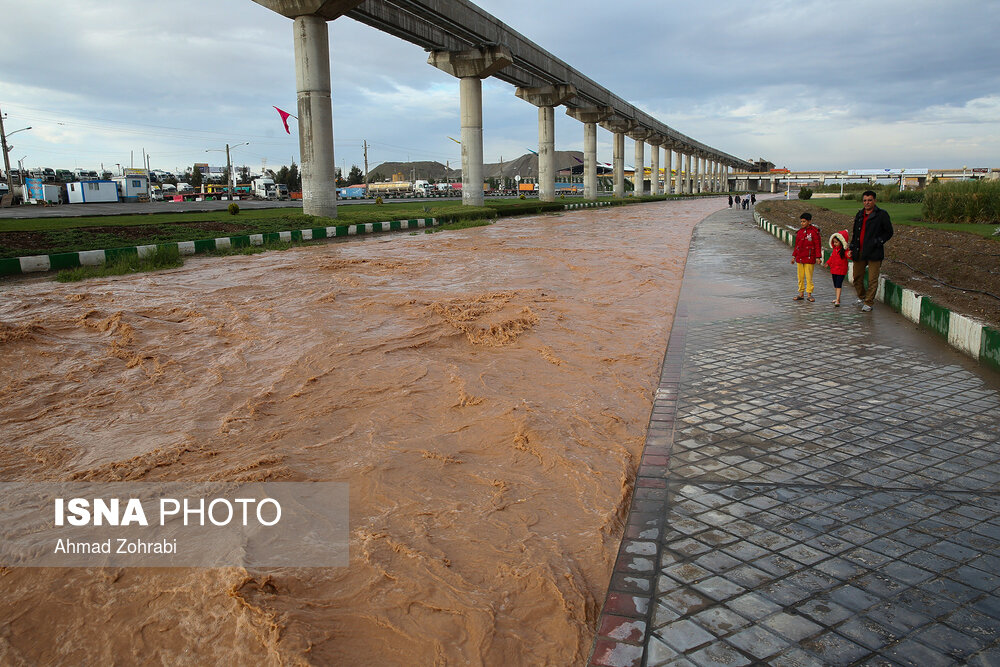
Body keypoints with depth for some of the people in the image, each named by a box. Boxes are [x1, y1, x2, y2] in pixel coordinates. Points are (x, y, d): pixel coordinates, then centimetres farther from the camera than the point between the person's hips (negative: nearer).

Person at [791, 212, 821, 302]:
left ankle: (809, 294, 6)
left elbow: (817, 245, -5)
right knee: (800, 276, 9)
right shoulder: (800, 232, 9)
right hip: (800, 257, 5)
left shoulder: (814, 231, -6)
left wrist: (818, 257, -8)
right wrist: (794, 256, 16)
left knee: (809, 277, -2)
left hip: (809, 258, -5)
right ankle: (801, 293, 16)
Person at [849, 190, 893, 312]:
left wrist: (877, 242, -13)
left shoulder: (882, 215, -4)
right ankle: (861, 297, 34)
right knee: (857, 277, 13)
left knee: (872, 280, -4)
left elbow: (889, 232, -1)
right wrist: (852, 248, 14)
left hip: (874, 253, -5)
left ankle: (868, 303, 5)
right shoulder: (859, 215, 13)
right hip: (859, 252, 5)